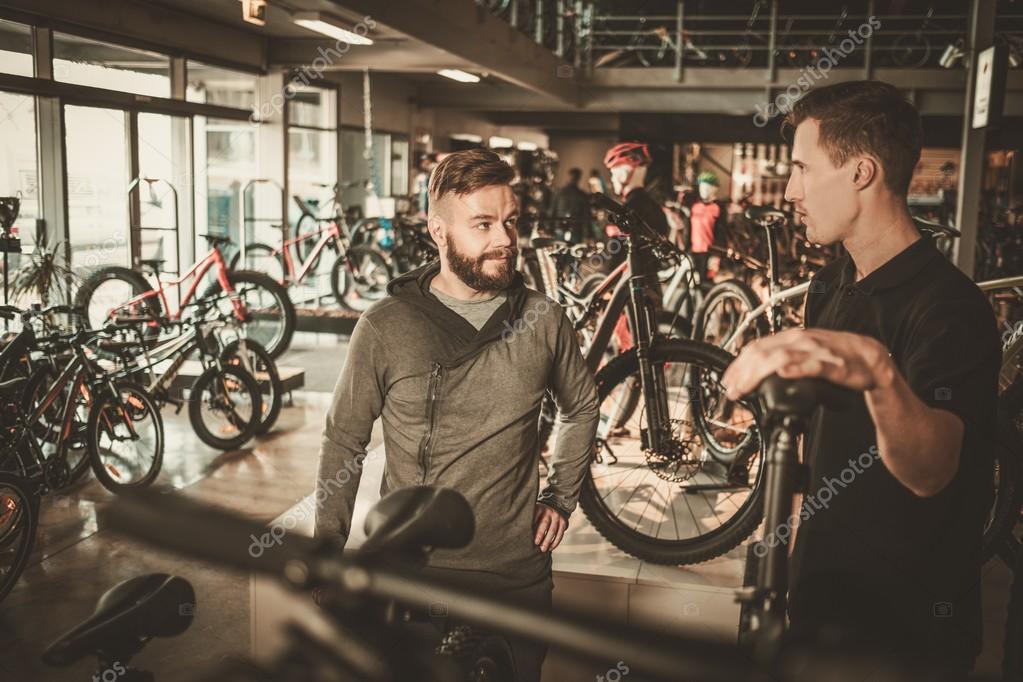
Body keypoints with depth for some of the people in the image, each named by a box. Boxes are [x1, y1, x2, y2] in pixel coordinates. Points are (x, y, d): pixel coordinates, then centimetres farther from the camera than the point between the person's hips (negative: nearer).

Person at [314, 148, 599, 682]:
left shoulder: (544, 321, -3)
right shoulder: (385, 327, -9)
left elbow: (581, 407, 15)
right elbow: (343, 442, -1)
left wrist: (561, 496, 7)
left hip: (518, 573, 2)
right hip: (412, 572, -2)